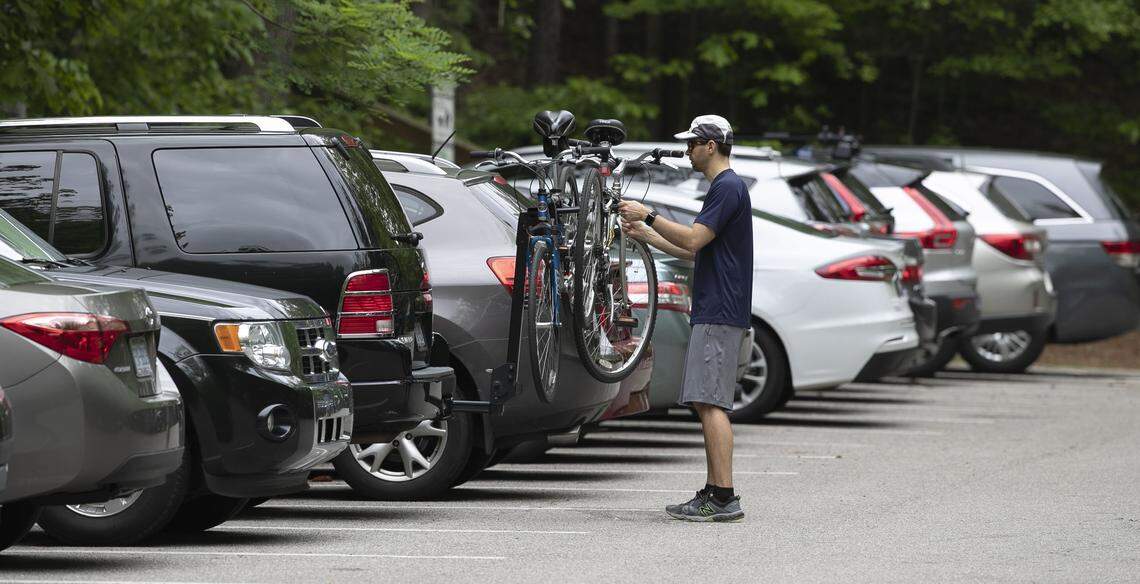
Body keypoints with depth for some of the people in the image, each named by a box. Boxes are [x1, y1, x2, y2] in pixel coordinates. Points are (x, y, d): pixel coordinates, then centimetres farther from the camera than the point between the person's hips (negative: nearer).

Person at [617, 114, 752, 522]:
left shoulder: (727, 188, -13)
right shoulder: (724, 187, 20)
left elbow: (693, 240, -20)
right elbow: (695, 252, 25)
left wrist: (649, 216, -11)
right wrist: (645, 234, 26)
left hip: (719, 315, -11)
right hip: (713, 314, 11)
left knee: (710, 403, -13)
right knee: (705, 403, 11)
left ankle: (724, 498, -17)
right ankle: (713, 493, 12)